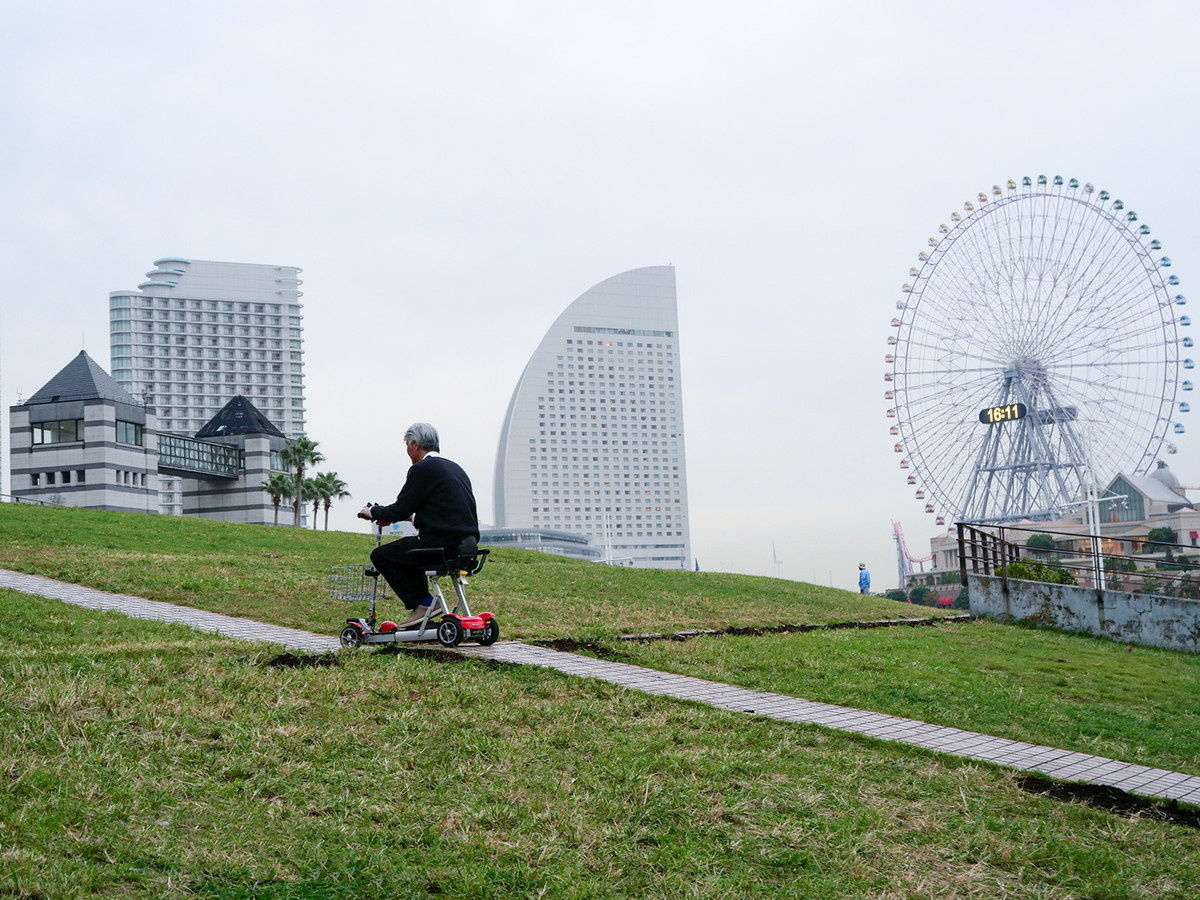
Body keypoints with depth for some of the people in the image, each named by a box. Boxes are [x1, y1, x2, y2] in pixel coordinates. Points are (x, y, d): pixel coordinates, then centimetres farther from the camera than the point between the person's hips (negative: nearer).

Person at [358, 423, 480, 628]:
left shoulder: (422, 469, -8)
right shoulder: (454, 468, 18)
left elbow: (400, 510, -6)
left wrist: (372, 512, 12)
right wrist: (412, 517, 30)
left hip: (442, 545, -9)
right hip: (466, 546, 9)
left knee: (380, 555, 5)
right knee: (409, 549, 31)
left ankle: (422, 603, 1)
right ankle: (423, 604, 20)